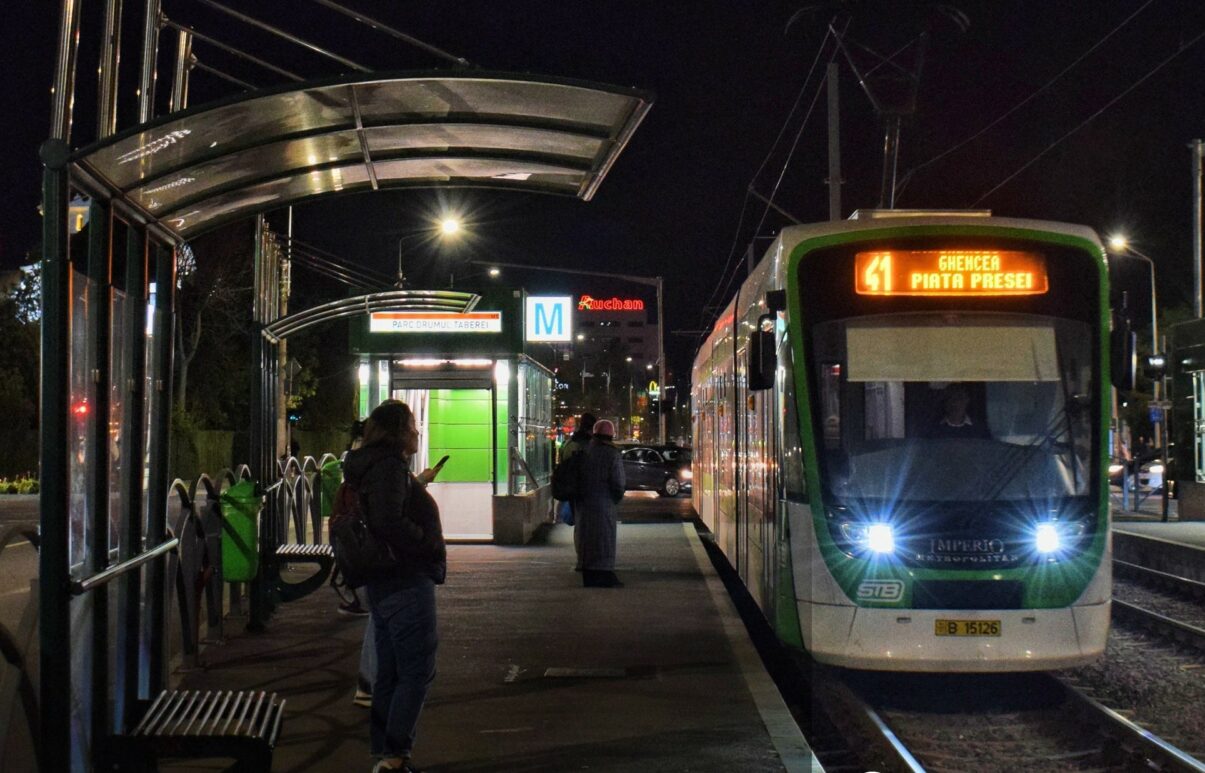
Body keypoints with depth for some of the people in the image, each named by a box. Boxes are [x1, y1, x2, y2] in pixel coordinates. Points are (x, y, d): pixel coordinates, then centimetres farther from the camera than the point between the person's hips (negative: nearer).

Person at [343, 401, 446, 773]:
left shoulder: (373, 465, 15)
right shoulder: (390, 467, -16)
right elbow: (388, 522, -27)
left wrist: (417, 484, 21)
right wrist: (429, 544, -17)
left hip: (384, 584, 10)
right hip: (407, 581, -10)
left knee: (389, 672, 13)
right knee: (417, 672, -6)